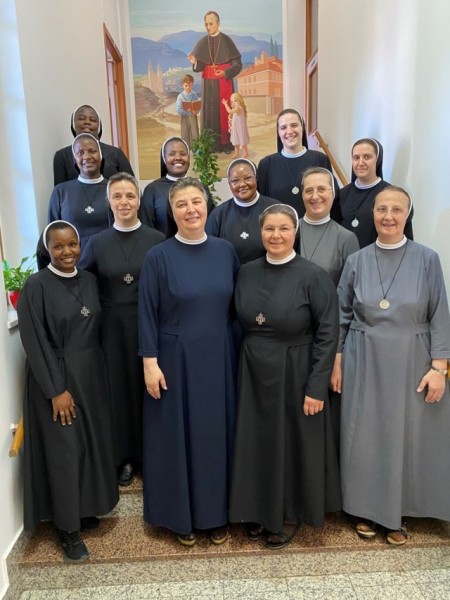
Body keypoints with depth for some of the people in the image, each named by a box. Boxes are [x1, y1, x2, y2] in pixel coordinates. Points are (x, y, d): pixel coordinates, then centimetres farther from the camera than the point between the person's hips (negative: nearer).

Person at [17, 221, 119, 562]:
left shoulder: (89, 281, 4)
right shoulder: (36, 286, -12)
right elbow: (35, 343, -14)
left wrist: (97, 372, 6)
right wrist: (56, 390, -16)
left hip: (91, 376, 5)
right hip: (56, 380, -5)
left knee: (92, 444, 14)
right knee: (63, 451, 4)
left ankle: (85, 510, 35)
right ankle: (67, 527, 22)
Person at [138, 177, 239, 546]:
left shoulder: (225, 251, 1)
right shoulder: (158, 257, -8)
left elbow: (236, 304, 7)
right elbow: (147, 314, -7)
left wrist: (238, 350, 7)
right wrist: (150, 363, -11)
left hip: (218, 358, 3)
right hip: (175, 360, -3)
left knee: (217, 431, 13)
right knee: (179, 433, 9)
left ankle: (216, 512, 32)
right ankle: (181, 515, 30)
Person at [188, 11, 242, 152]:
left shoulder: (227, 41, -5)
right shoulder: (202, 42, 5)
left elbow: (238, 64, -7)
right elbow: (200, 66, 1)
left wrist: (226, 73, -24)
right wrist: (195, 62, -22)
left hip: (224, 82, -3)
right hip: (208, 83, 3)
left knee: (224, 111, -1)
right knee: (208, 112, 2)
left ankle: (226, 143, 6)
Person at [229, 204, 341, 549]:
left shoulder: (313, 276, -13)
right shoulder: (247, 273, 1)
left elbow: (328, 335, -14)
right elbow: (240, 324, 8)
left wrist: (316, 387, -16)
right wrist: (240, 369, 5)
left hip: (295, 375, -4)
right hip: (254, 374, 5)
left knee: (294, 442, 12)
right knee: (257, 442, 15)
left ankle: (291, 514, 35)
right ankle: (261, 510, 38)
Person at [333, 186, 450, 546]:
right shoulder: (357, 261, 1)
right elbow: (342, 316, 5)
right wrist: (336, 362, 1)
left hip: (411, 363, -1)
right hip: (365, 363, 1)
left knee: (407, 434, 10)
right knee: (364, 435, 9)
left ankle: (396, 512, 31)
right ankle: (366, 509, 30)